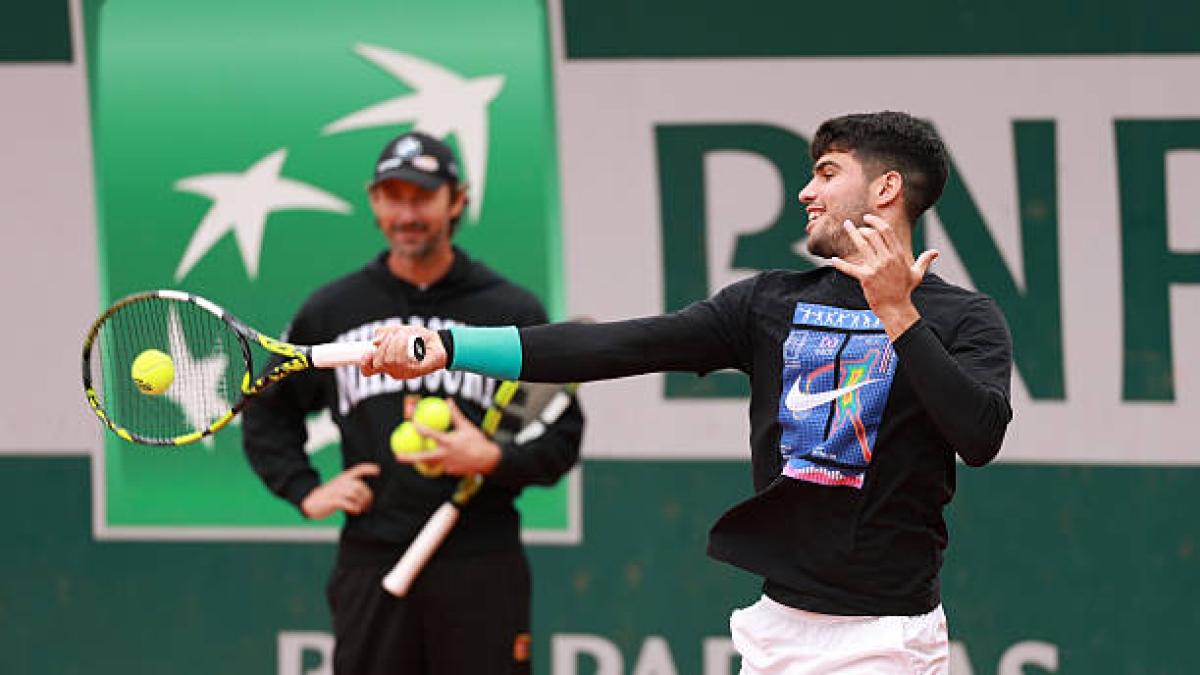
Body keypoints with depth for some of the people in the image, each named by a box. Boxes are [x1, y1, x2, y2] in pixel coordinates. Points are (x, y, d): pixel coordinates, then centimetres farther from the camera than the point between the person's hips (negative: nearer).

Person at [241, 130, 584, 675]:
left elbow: (563, 435, 6)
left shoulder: (514, 312, 5)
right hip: (371, 564, 2)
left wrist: (493, 460, -13)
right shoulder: (330, 311, 10)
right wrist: (306, 492, 7)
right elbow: (267, 412, 21)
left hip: (481, 569, -2)